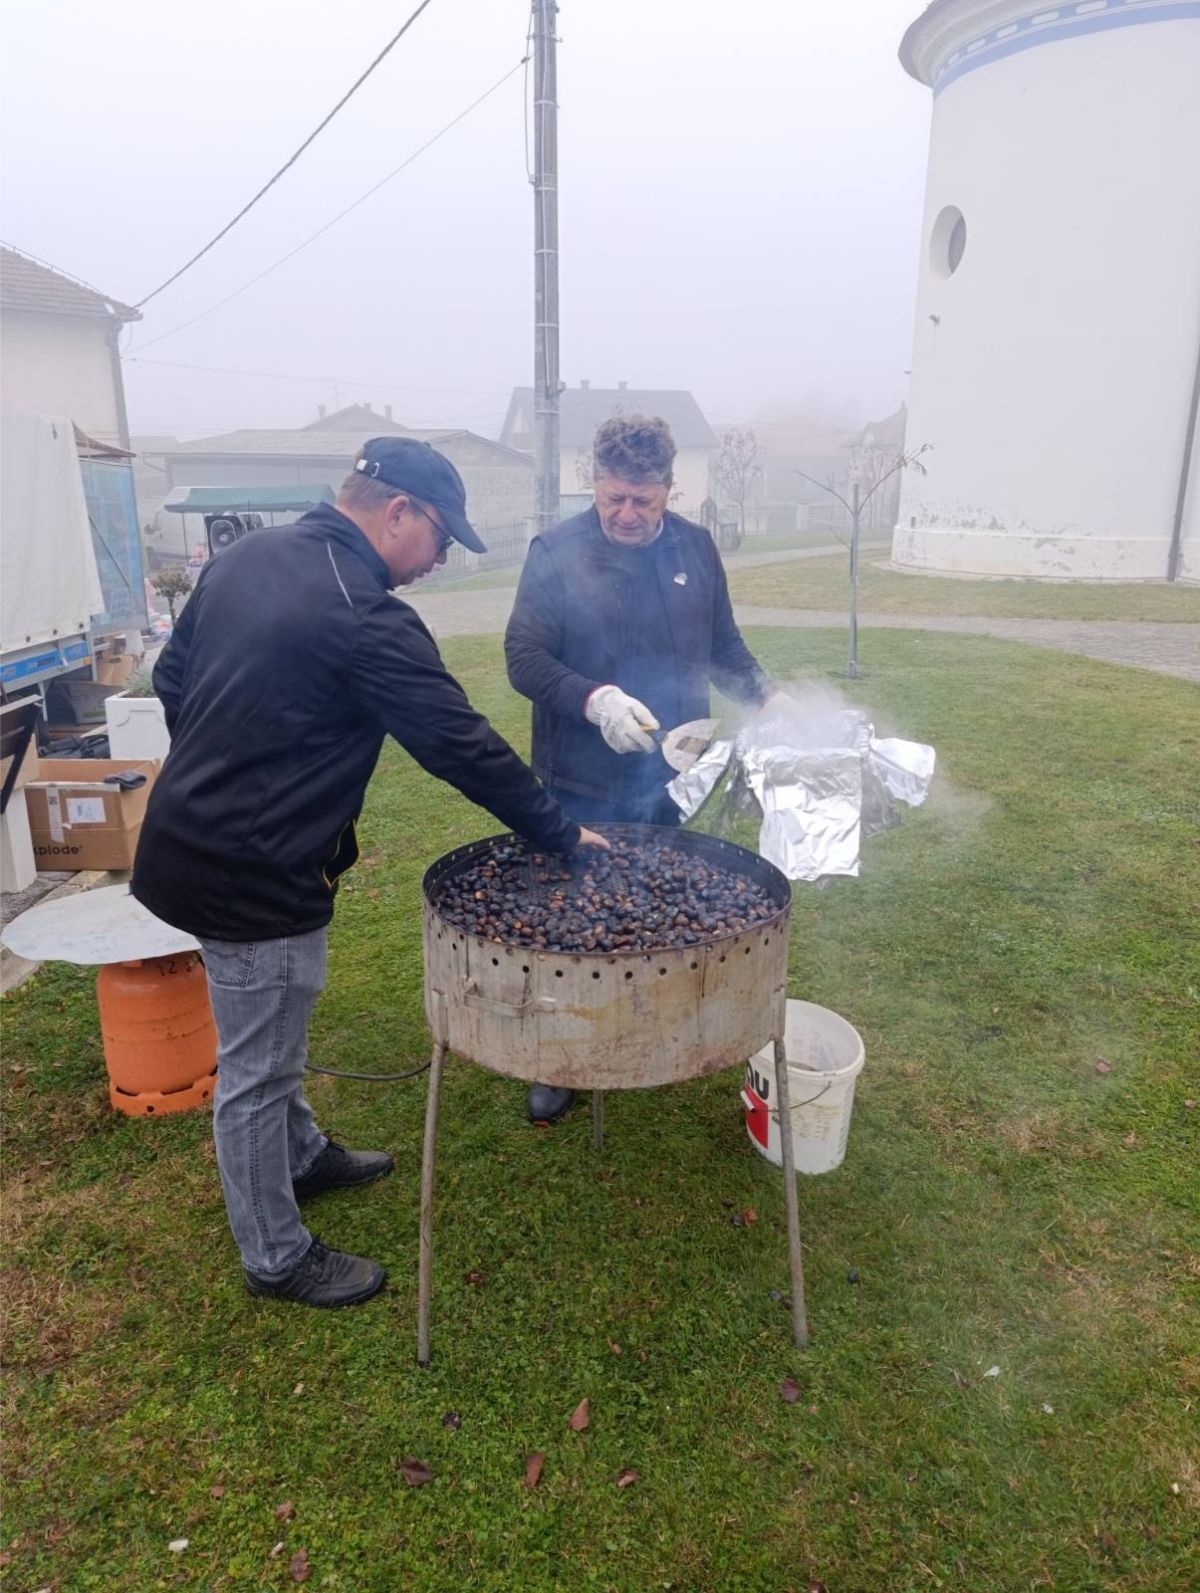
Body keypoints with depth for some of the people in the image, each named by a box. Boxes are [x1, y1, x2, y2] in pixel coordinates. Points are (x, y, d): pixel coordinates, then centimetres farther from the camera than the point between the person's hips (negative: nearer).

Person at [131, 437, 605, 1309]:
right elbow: (465, 747, -20)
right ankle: (277, 1258, 28)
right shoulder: (365, 618, -24)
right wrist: (565, 834, -9)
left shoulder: (244, 556, 4)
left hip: (192, 839, 9)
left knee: (272, 1040, 27)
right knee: (256, 1070, 8)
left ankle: (303, 1155, 49)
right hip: (254, 877, -9)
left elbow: (172, 678, 12)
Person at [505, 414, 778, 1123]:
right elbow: (524, 657, -13)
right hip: (583, 785, -3)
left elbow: (723, 644, 15)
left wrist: (766, 694, 0)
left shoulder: (696, 547, 4)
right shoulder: (557, 552, -8)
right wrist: (594, 700, -29)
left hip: (668, 777, 4)